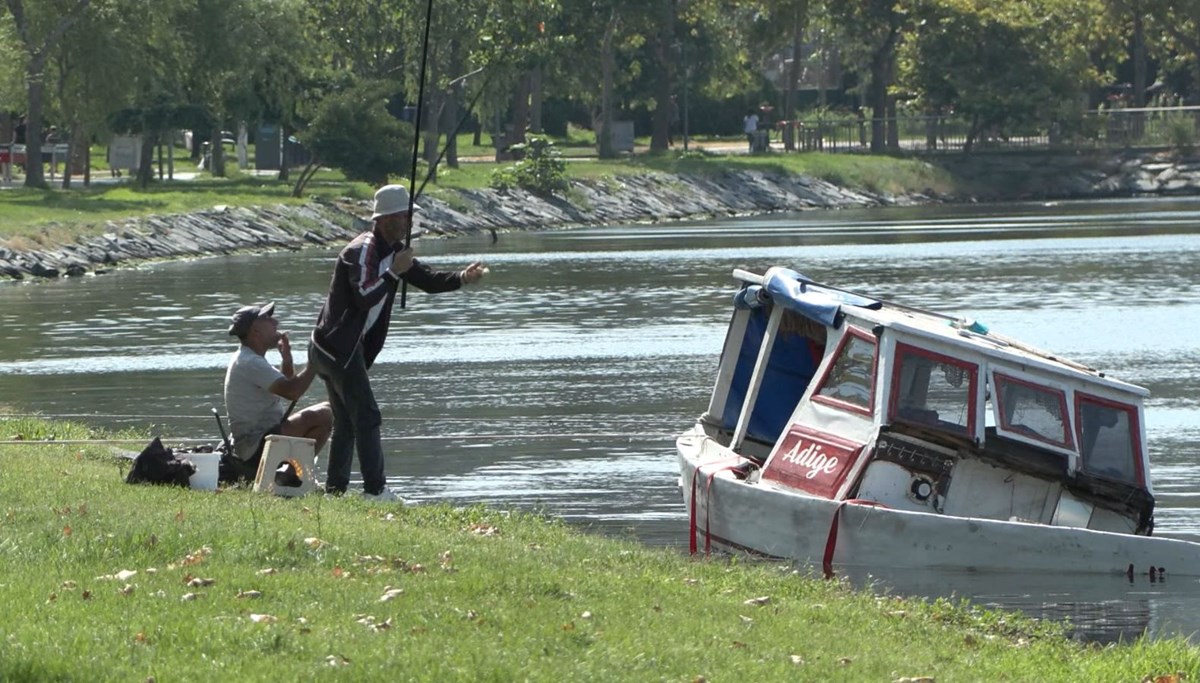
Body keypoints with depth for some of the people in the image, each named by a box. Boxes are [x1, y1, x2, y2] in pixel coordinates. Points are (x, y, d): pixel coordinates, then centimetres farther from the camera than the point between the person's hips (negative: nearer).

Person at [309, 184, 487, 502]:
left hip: (336, 347, 10)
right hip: (338, 345, -10)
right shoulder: (361, 251, -17)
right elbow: (364, 298, -28)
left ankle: (335, 489, 18)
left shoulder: (393, 250, 12)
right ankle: (375, 490, -13)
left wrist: (461, 278, -6)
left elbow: (427, 279, 10)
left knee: (346, 421, 14)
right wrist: (394, 273, -28)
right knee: (366, 416, -11)